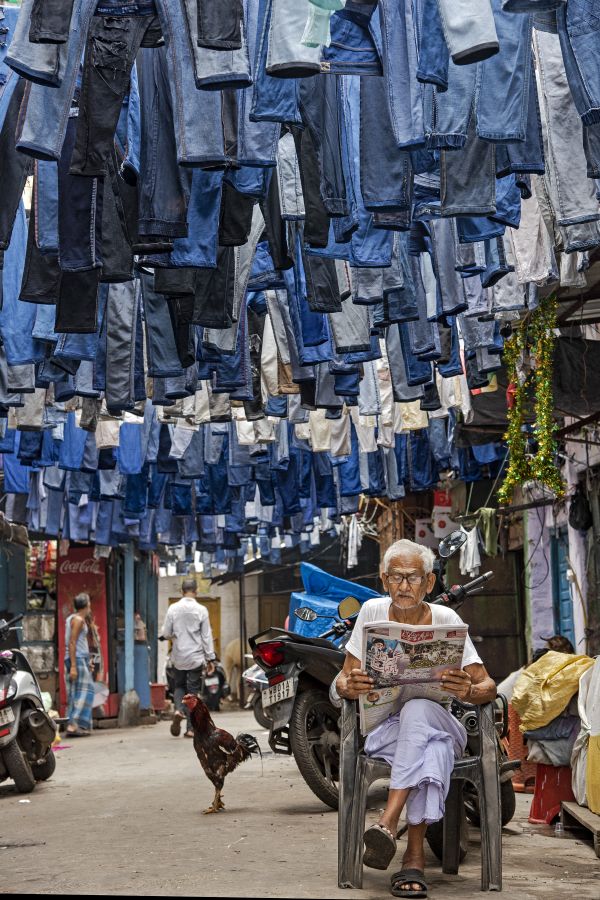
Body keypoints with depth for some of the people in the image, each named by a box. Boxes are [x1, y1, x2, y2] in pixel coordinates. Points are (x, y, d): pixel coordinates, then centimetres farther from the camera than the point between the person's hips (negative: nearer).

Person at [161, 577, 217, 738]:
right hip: (196, 657, -1)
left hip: (178, 657, 2)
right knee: (194, 690, 5)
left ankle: (178, 710, -8)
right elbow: (207, 636, -5)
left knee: (179, 686, 19)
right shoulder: (201, 610, -6)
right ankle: (191, 728, 2)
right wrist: (210, 658, 1)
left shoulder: (173, 608, -3)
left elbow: (166, 633, 0)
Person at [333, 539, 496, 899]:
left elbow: (488, 686, -5)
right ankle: (415, 854, -37)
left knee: (417, 710, -37)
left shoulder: (446, 619, -4)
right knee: (433, 749, -36)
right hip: (385, 729, 0)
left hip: (438, 721, 0)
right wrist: (350, 687, -25)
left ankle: (388, 823, -42)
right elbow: (343, 680, 1)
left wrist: (469, 691, -31)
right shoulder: (372, 612, -1)